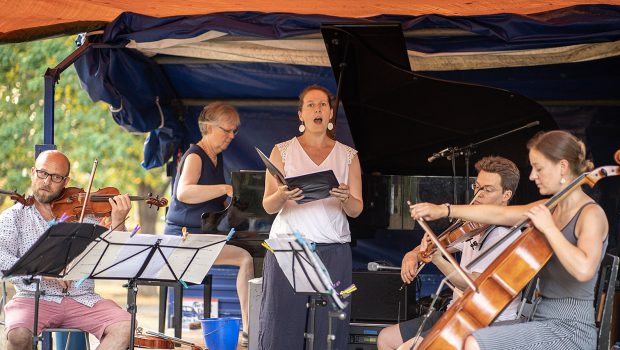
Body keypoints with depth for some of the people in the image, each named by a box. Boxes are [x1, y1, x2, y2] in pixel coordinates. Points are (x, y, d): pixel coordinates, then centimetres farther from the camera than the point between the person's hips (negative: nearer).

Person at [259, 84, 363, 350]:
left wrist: (346, 198, -16)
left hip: (333, 251, 1)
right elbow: (268, 206, 3)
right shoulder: (283, 151, 8)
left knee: (328, 329, -4)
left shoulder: (347, 156, 12)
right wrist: (282, 195, -19)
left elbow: (356, 210, 7)